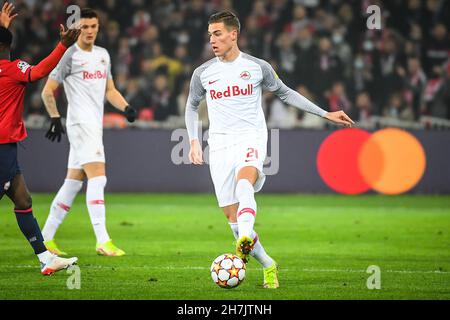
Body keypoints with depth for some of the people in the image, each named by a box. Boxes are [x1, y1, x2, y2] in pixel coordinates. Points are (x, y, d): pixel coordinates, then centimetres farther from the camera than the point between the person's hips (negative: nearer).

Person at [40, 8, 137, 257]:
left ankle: (46, 238, 18)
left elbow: (109, 90, 21)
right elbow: (48, 91, -5)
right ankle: (102, 241, -24)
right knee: (97, 178, -18)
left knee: (73, 182, 11)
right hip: (80, 123, -8)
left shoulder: (103, 55, 16)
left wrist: (126, 108, 5)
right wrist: (55, 119, -9)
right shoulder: (70, 56, -6)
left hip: (95, 125, 8)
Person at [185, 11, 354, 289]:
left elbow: (285, 93, 17)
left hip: (251, 140, -3)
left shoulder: (258, 67, 3)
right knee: (232, 218, -2)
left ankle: (246, 241, -57)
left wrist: (325, 114, 14)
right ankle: (268, 266, 16)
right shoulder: (203, 73, 7)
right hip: (220, 147, 3)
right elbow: (192, 106, 23)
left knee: (244, 182, -37)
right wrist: (194, 141, 10)